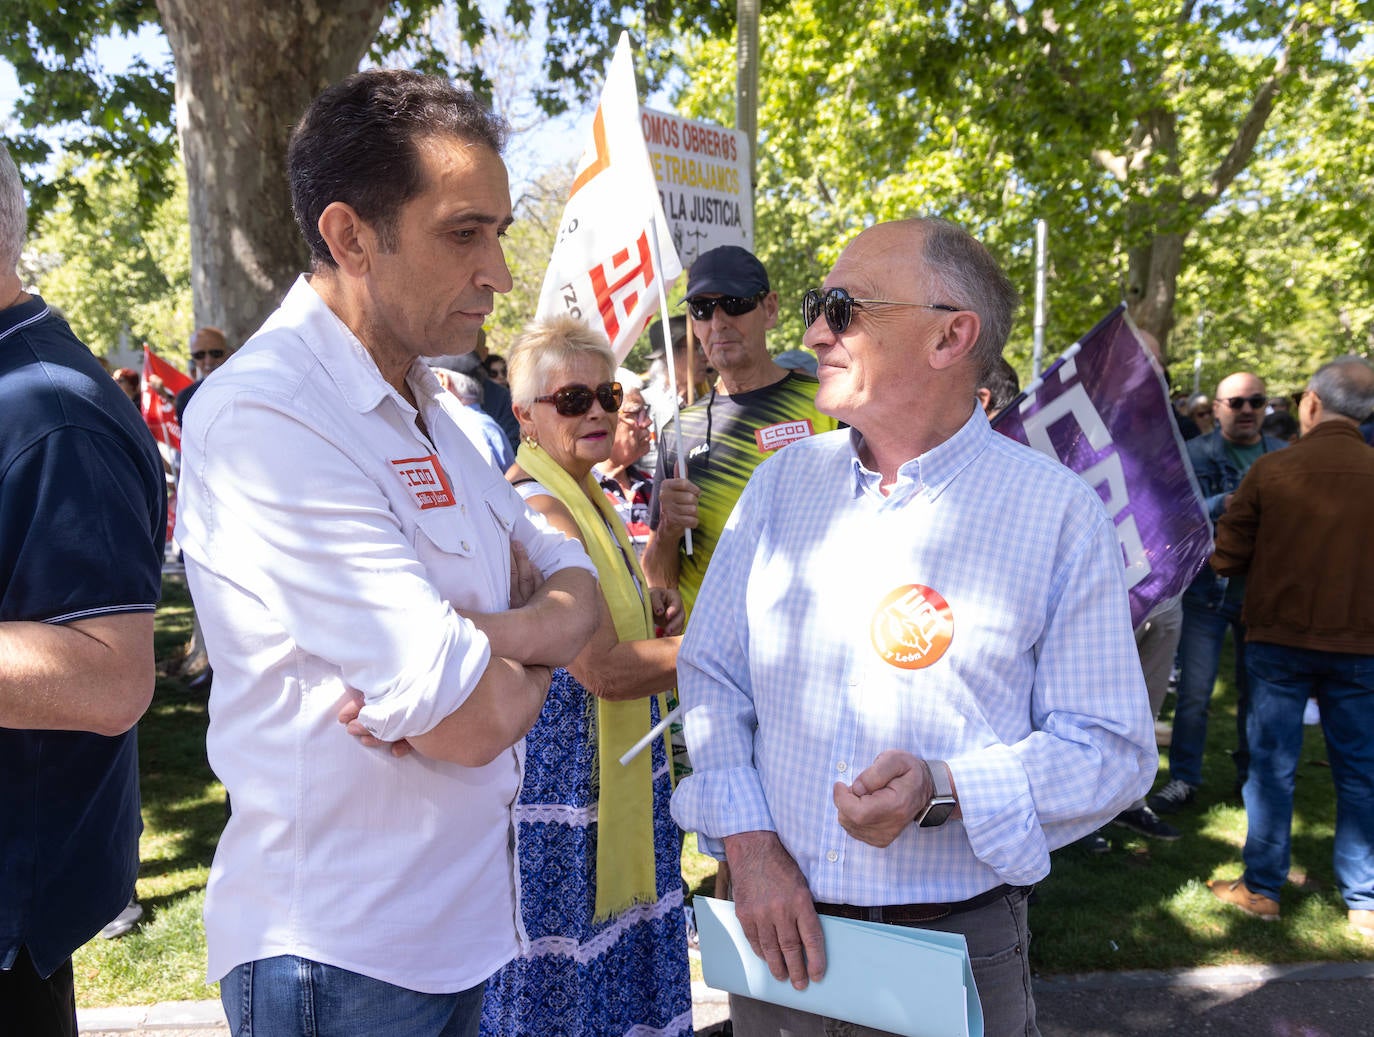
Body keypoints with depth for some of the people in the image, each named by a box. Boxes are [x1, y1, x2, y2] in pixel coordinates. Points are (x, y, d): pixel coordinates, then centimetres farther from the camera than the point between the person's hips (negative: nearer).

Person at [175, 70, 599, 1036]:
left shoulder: (432, 406, 7)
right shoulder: (266, 414, -22)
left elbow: (582, 587, 4)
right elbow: (471, 722, -27)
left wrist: (487, 635, -16)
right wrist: (532, 658, -5)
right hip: (346, 958, -8)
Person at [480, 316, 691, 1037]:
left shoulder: (586, 495, 9)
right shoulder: (537, 507, -21)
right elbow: (604, 669, -25)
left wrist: (646, 607, 1)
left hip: (616, 776, 9)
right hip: (566, 788, -9)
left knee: (623, 963, 21)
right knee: (571, 976, 7)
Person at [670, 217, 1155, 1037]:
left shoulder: (1058, 510, -9)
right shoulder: (783, 482, 1)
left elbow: (1113, 746, -9)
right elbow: (711, 674, 3)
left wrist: (942, 791, -24)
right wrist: (748, 843, -7)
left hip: (956, 947, -2)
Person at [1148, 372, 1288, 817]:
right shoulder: (1194, 455, -2)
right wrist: (1224, 505, -31)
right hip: (1207, 591, -3)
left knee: (1257, 689, 14)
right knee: (1194, 692, 1)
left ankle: (1252, 773, 31)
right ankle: (1184, 778, 14)